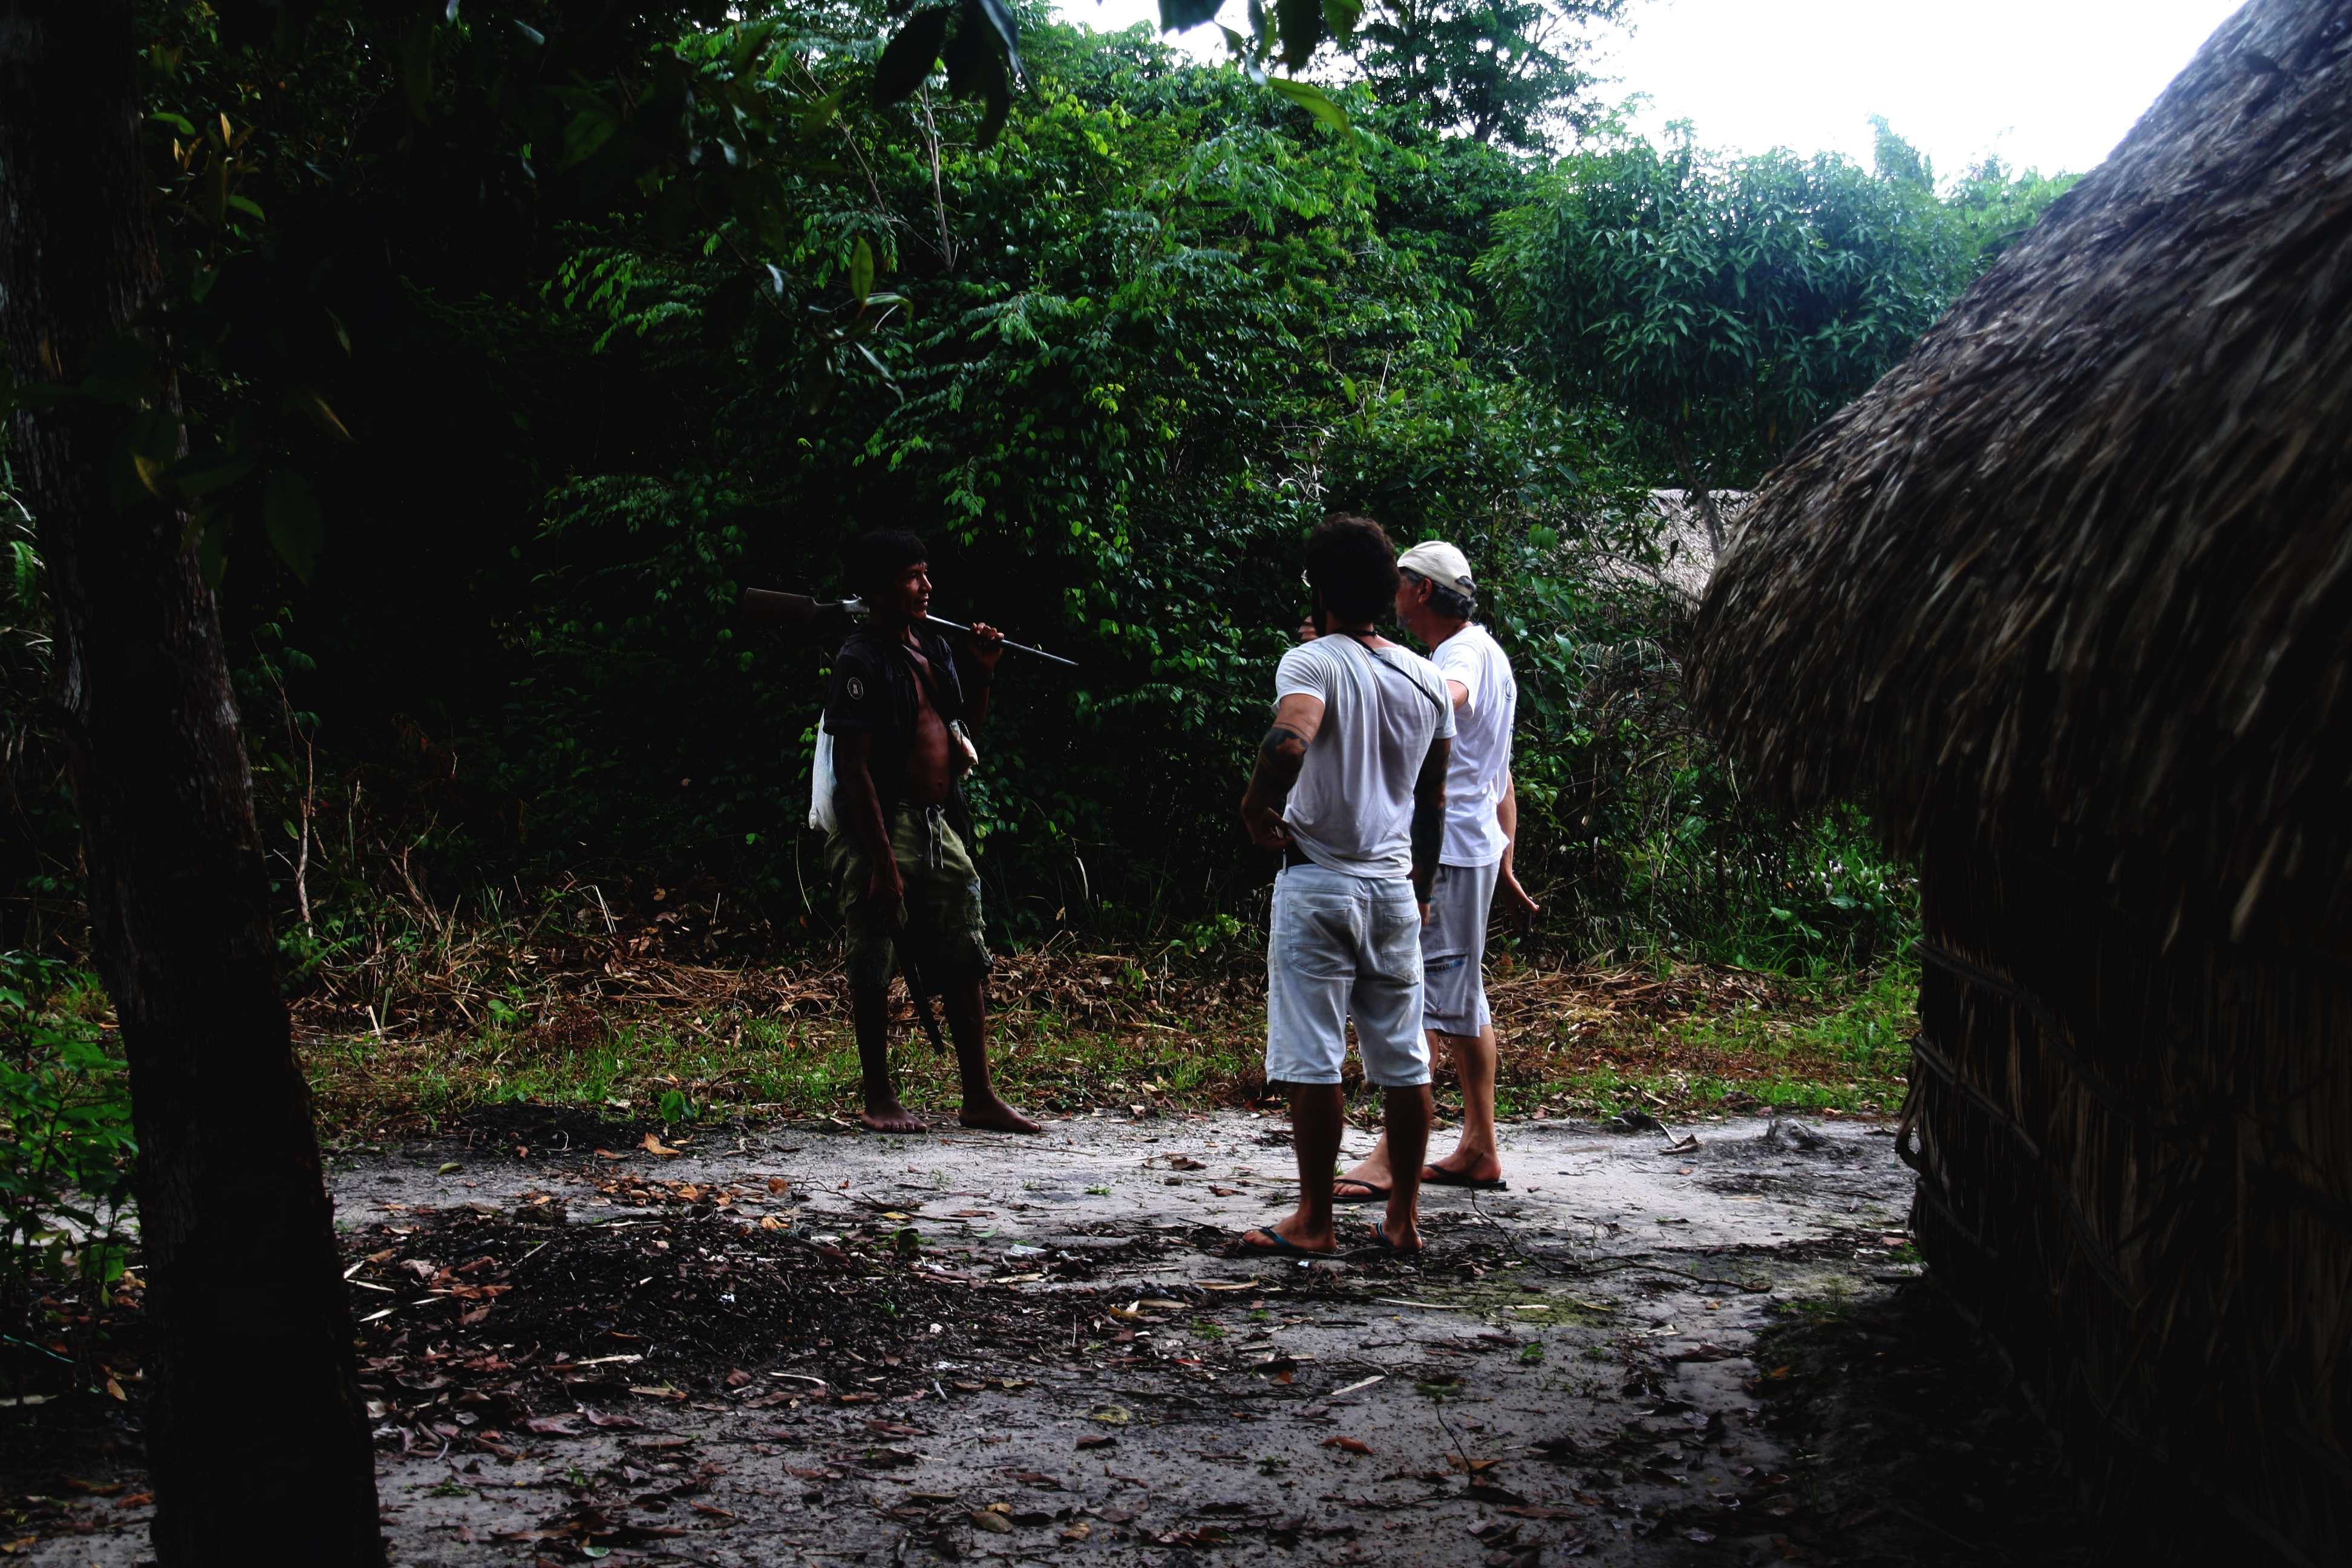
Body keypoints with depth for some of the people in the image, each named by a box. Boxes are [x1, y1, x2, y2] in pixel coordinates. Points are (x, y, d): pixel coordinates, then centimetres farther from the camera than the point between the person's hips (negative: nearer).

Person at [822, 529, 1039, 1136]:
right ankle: (879, 1101, 10)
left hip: (936, 824, 8)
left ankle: (980, 1098, 15)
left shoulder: (933, 647, 12)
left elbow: (971, 724, 27)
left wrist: (983, 672, 8)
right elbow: (854, 768, -18)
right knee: (874, 965, 0)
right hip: (882, 826, -8)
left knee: (965, 962, 9)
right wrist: (882, 862, -22)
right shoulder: (861, 660, -13)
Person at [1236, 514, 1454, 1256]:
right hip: (1395, 886, 6)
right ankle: (1404, 1216, 17)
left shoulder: (1314, 663, -10)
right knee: (1404, 1058, 11)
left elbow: (1289, 740, -31)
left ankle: (1314, 1220, 5)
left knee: (1311, 1058, 0)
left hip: (1318, 882, -6)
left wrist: (1258, 808, -14)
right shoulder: (1427, 680, 9)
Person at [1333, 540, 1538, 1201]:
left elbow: (1446, 698, -38)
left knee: (1420, 996, -13)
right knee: (1462, 997, 13)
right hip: (1475, 846, 11)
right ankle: (1480, 1150, 18)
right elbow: (1501, 777, 25)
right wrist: (1506, 863, 26)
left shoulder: (1467, 650, -11)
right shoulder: (1480, 653, 22)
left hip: (1445, 849, -11)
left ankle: (1392, 1157, -15)